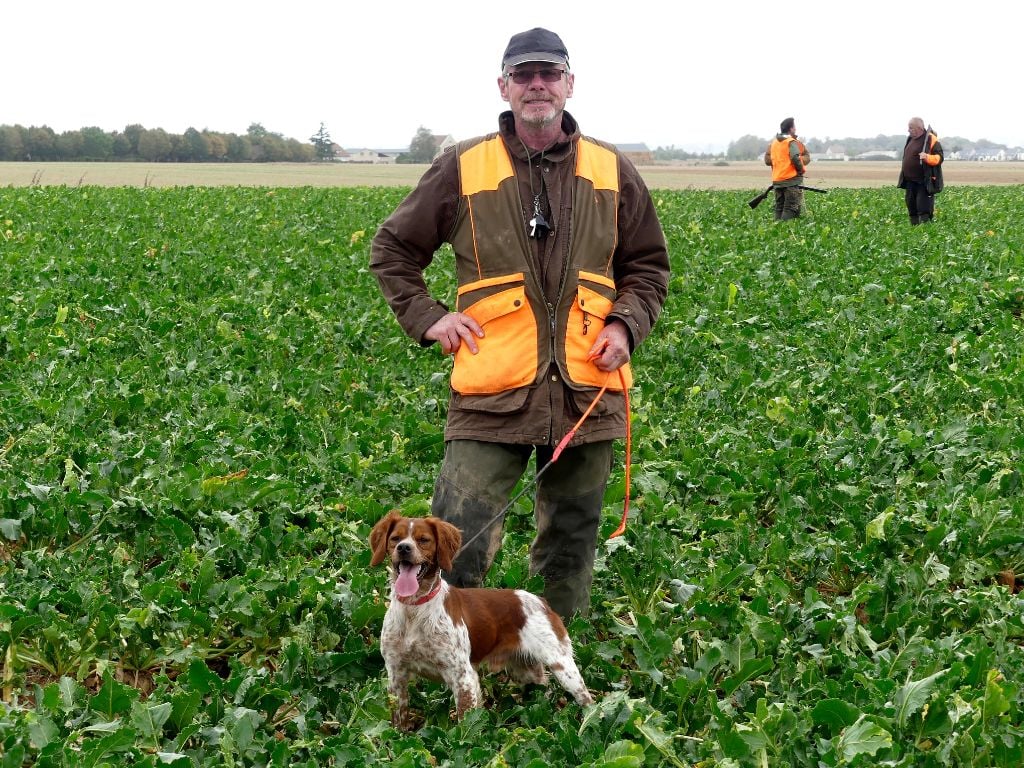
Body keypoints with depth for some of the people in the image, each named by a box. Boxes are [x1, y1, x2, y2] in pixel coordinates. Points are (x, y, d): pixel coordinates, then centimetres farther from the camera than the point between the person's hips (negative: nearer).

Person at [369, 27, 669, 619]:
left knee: (571, 552, 13)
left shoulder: (612, 172, 8)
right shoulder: (463, 168, 3)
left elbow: (649, 265, 18)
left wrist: (627, 325, 1)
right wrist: (427, 318, 0)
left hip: (587, 393, 2)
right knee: (456, 551, -8)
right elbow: (393, 249, 13)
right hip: (493, 393, -2)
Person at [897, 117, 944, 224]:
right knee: (912, 208, 12)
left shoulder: (931, 140, -9)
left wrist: (927, 157, -32)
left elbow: (939, 158, -12)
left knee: (924, 210, -10)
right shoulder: (910, 139, 14)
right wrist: (903, 179, 21)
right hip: (910, 182, 8)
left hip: (924, 183, -8)